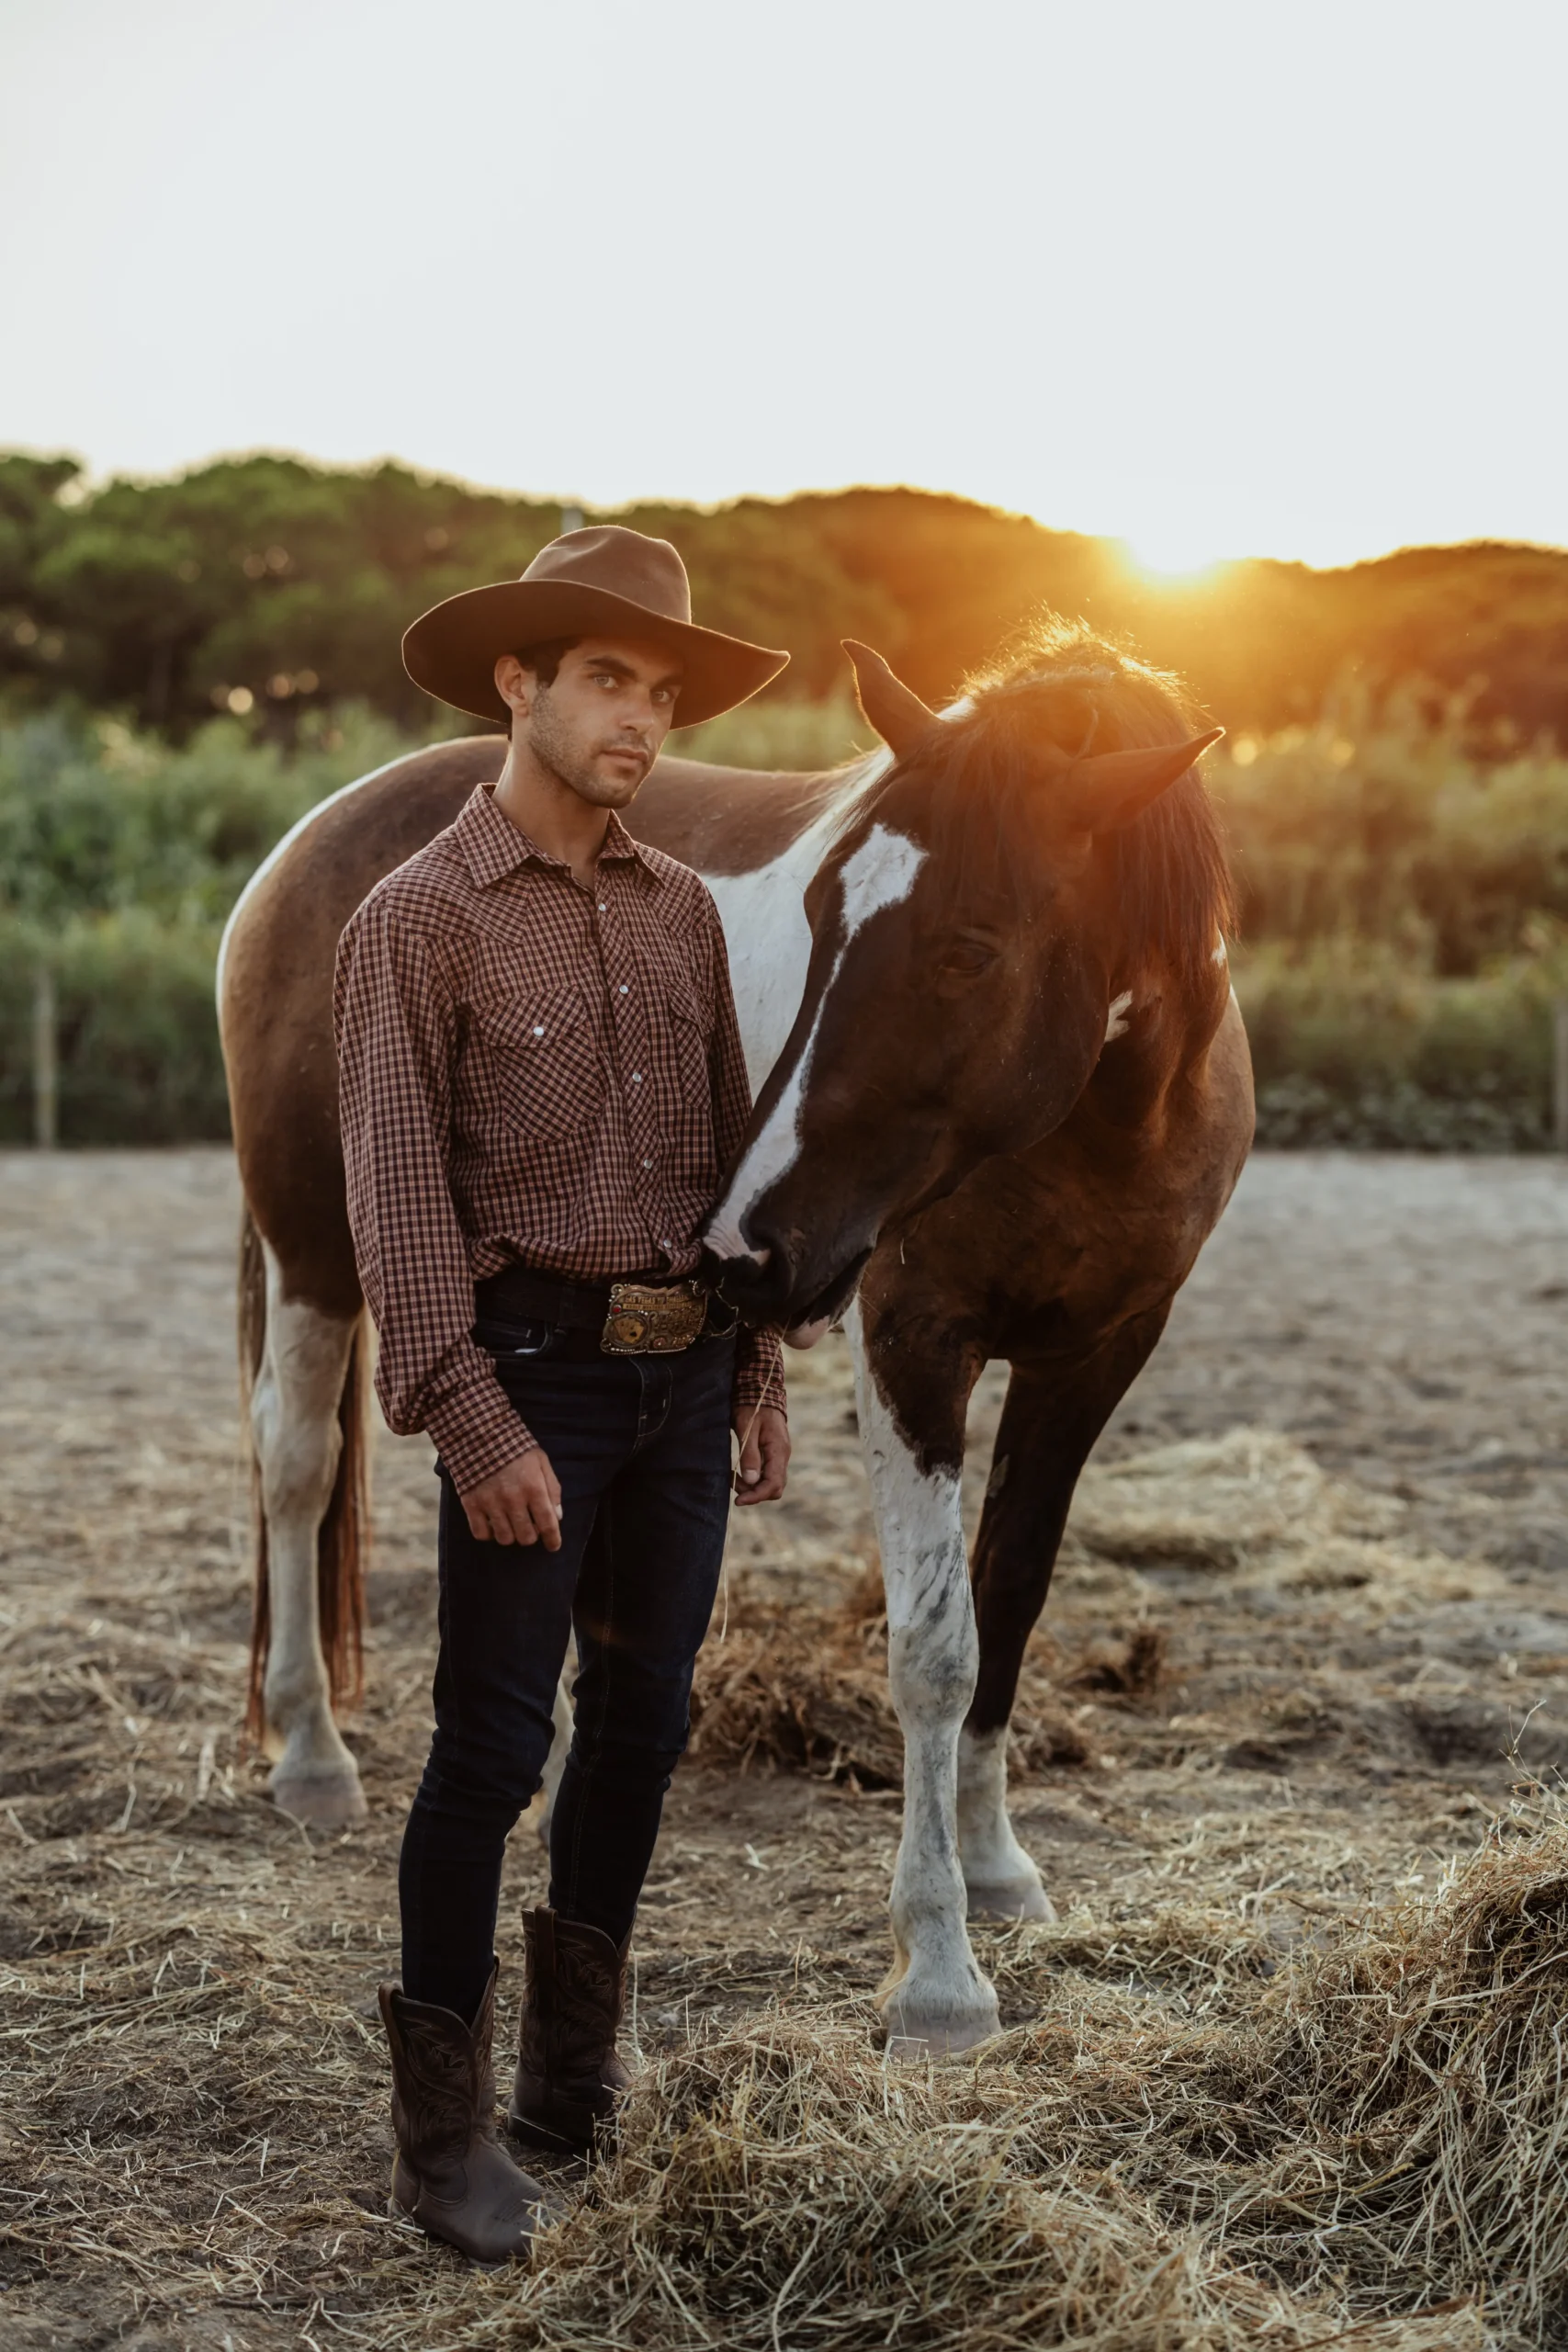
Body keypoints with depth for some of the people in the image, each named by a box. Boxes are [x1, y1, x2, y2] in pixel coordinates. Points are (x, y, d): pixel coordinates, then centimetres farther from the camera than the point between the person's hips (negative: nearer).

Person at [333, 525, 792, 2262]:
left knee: (642, 1713, 14)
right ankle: (443, 2116, 10)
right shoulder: (420, 917, -7)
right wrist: (474, 1422, -18)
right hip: (535, 1364, -6)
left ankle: (576, 2035, 33)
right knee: (493, 1742, -2)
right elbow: (398, 1192, -12)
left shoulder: (682, 910, 10)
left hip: (683, 1369, 6)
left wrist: (757, 1369, 12)